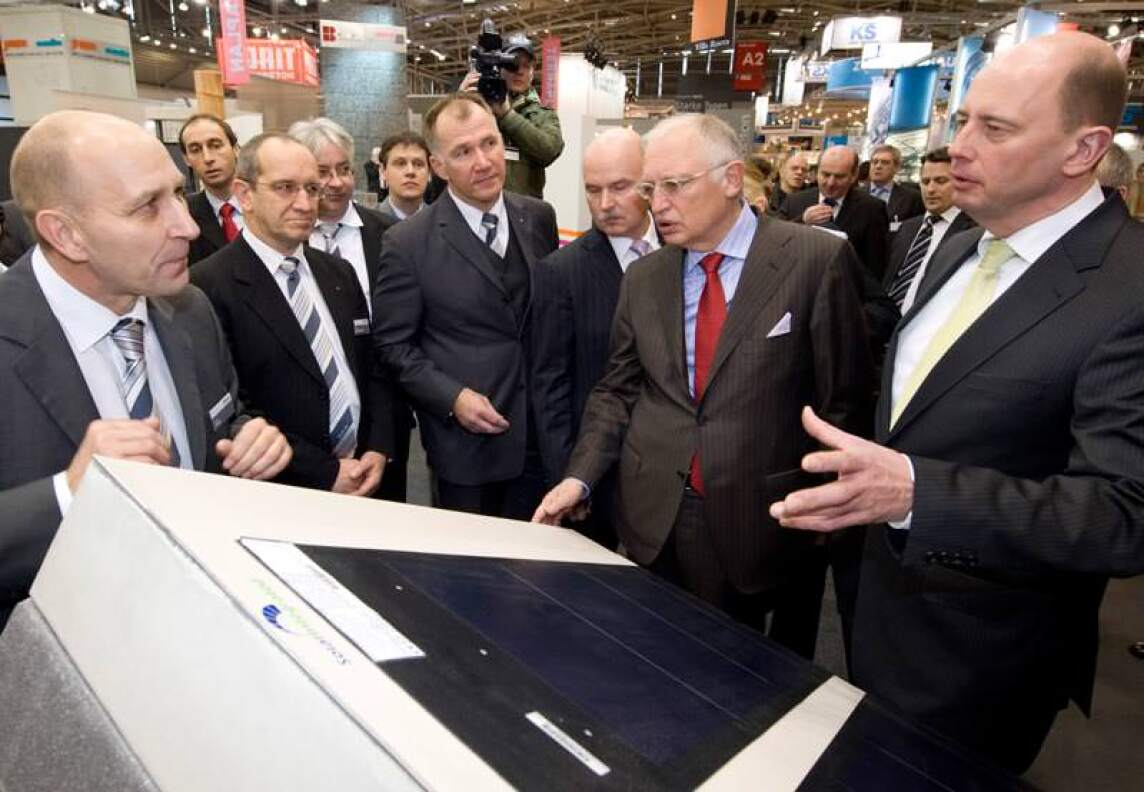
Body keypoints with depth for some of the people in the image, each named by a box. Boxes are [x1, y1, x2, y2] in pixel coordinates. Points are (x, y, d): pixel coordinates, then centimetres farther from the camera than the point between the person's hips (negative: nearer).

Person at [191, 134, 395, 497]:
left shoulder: (339, 273, 6)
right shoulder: (210, 286, -14)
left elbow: (371, 368, 9)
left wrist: (378, 449, -4)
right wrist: (326, 473, -17)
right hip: (277, 494, -5)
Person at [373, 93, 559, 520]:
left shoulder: (539, 217, 1)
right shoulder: (408, 243, -11)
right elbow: (392, 345, -6)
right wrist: (452, 398, -17)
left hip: (543, 430, 4)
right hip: (465, 435, -3)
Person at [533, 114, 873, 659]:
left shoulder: (817, 261, -8)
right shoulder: (642, 278, 6)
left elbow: (845, 401, -6)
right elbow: (617, 390, 8)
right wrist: (580, 476, -4)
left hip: (762, 520, -3)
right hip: (654, 519, 4)